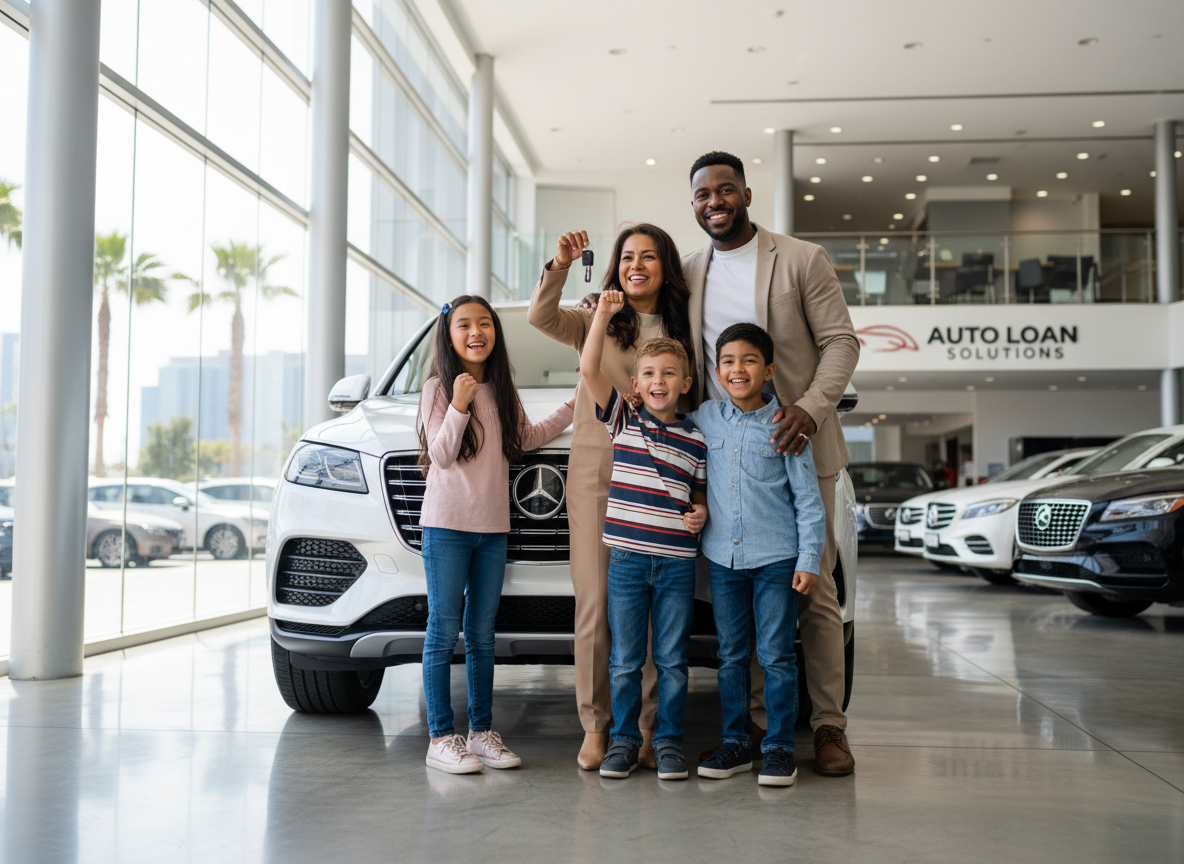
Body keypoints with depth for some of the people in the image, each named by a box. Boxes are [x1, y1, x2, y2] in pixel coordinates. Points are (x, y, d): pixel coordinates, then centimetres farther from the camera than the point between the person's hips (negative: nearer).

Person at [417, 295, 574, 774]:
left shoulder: (502, 391, 13)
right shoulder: (438, 389, -4)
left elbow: (525, 438, 24)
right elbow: (440, 456, -10)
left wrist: (573, 408, 23)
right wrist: (459, 406, -22)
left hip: (493, 527, 5)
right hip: (446, 524, -5)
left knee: (482, 634, 10)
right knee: (444, 632, -3)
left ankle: (481, 731, 16)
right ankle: (441, 737, 2)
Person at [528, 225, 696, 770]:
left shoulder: (682, 336, 14)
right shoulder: (595, 324, 9)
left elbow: (692, 414, 16)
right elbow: (541, 317, -10)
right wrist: (560, 265, -26)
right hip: (595, 473, -1)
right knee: (596, 604, -2)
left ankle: (646, 729, 9)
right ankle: (596, 727, 7)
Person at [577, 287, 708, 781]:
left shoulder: (696, 440, 6)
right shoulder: (622, 419, 4)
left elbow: (700, 496, 14)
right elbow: (588, 369, -6)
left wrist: (700, 515, -7)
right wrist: (605, 313, -8)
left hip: (677, 561, 1)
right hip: (626, 556, 0)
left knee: (672, 660, 6)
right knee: (624, 660, 6)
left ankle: (668, 741, 17)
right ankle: (624, 740, 19)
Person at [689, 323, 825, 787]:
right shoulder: (704, 417, 5)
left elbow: (808, 499, -2)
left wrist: (809, 559, -7)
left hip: (776, 557, -3)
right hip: (723, 557, 3)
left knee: (776, 656, 0)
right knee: (731, 656, 11)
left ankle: (779, 748, 11)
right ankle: (735, 743, 21)